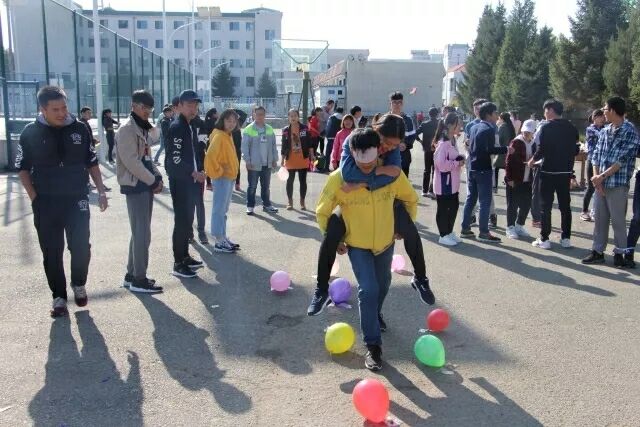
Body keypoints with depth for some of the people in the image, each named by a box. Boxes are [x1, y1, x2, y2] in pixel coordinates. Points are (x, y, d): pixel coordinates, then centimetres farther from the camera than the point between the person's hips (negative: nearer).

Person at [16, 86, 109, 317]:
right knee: (52, 253, 5)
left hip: (77, 199, 1)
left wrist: (101, 192, 2)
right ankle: (59, 296, 17)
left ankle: (79, 285, 26)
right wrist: (35, 198, -5)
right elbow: (23, 168, 3)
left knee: (81, 246, 1)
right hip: (46, 203, -1)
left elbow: (92, 163, 8)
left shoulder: (79, 129, -1)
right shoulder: (31, 133, -5)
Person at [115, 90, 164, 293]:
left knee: (140, 232, 14)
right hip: (135, 186, -10)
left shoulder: (143, 129, 17)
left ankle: (132, 274, 23)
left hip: (146, 186, 10)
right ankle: (139, 279, 0)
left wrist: (157, 177, 5)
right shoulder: (127, 129, -13)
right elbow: (131, 162, -20)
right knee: (142, 234, -7)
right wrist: (153, 180, -15)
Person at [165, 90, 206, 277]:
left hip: (190, 181, 9)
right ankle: (178, 264, -2)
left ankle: (185, 256, 25)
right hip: (180, 182, -9)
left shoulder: (191, 126, 15)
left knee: (188, 220, 14)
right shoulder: (176, 127, -14)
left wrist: (197, 173, 13)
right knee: (182, 221, -7)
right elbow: (175, 158, -21)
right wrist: (193, 173, -21)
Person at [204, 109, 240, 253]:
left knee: (223, 210, 15)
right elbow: (210, 157, -26)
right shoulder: (219, 136, -16)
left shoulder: (228, 135, 12)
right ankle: (219, 242, -1)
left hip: (229, 177, 10)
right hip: (222, 178, -10)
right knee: (219, 209, -5)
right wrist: (218, 172, -17)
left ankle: (223, 238, 23)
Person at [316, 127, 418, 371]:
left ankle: (374, 316, 54)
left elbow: (410, 199, 0)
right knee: (368, 290, -15)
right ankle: (373, 345, -2)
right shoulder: (339, 179, -24)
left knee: (382, 286, 22)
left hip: (385, 242, 3)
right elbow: (322, 212, -8)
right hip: (357, 245, -3)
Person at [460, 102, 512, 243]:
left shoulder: (474, 128, 12)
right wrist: (506, 149, -15)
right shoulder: (489, 129, -13)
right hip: (483, 169, -8)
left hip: (472, 168, 8)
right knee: (485, 201, -4)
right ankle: (483, 232, -3)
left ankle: (465, 228, 16)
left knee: (470, 199, 13)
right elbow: (490, 149, -23)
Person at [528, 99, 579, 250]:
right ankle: (566, 238, 14)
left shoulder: (546, 127, -11)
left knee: (546, 206, 2)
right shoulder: (571, 128, 5)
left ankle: (544, 239, 2)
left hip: (549, 171, -5)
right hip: (566, 171, 5)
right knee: (565, 205, 11)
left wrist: (533, 160, 3)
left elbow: (541, 149, -15)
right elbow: (575, 150, 9)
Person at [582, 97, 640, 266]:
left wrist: (601, 177, -13)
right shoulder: (604, 131, 11)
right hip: (600, 183, 6)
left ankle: (620, 254, 13)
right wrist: (596, 177, -5)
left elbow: (622, 160, -14)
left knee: (618, 221, 2)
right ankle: (597, 252, 19)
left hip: (618, 185, -6)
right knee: (600, 219, 11)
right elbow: (595, 156, 9)